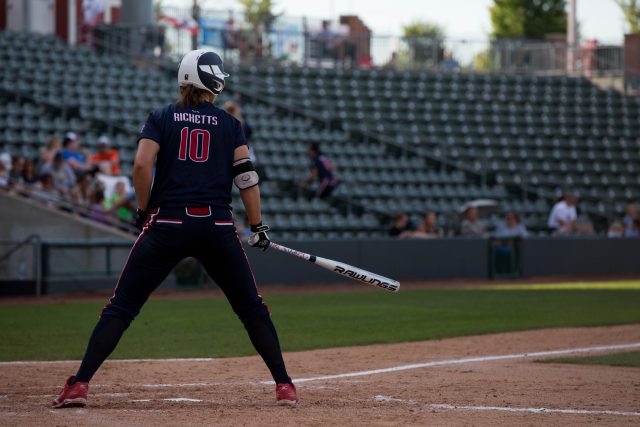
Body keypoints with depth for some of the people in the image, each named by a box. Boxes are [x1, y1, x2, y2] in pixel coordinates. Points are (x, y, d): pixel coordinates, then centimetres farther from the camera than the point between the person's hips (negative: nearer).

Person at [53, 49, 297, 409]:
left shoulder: (161, 119, 8)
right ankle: (284, 386, 10)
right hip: (218, 227, 0)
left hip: (166, 226, 0)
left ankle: (79, 385, -7)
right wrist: (258, 226, 9)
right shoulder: (230, 125, 10)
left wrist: (145, 210, 8)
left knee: (121, 307, 2)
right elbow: (246, 175, 3)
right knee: (252, 308, 13)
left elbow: (142, 166, -5)